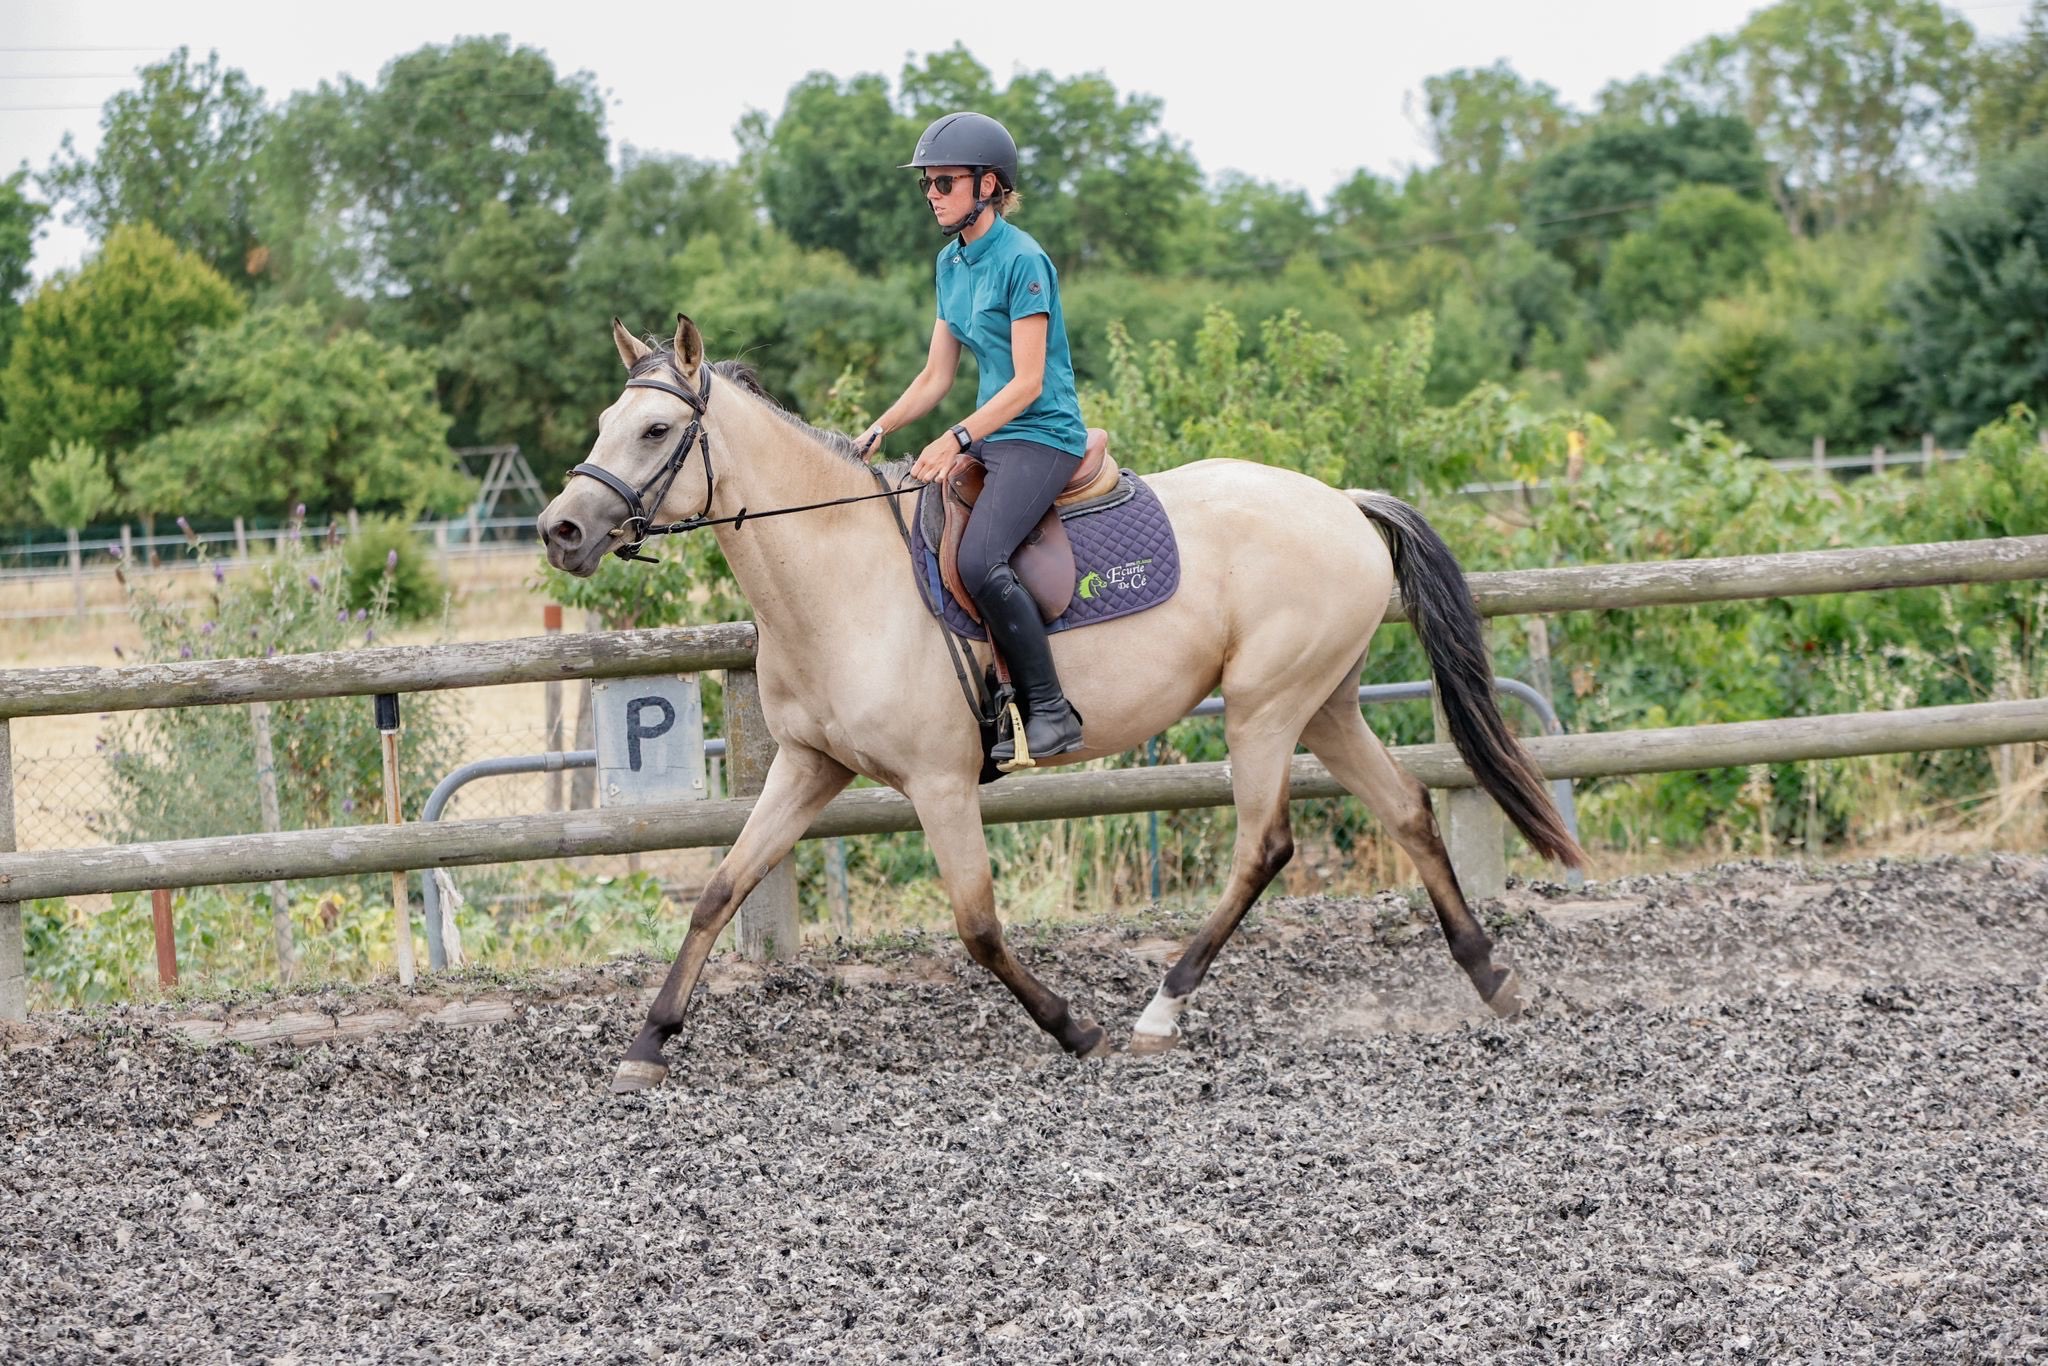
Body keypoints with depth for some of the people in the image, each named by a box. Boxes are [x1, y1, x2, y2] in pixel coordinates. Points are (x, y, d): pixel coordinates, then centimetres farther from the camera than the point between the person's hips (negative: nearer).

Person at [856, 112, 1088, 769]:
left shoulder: (1023, 260, -14)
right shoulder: (951, 262, 12)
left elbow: (1027, 383, -18)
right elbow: (936, 376, 15)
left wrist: (957, 440, -26)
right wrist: (878, 431, 2)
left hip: (1042, 437, -10)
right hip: (989, 435, 10)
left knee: (979, 562, -29)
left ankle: (1052, 713, -19)